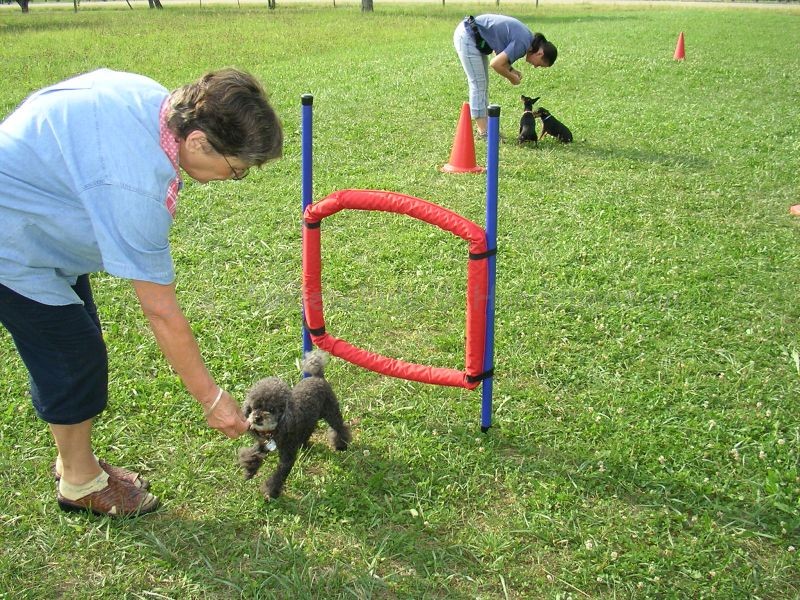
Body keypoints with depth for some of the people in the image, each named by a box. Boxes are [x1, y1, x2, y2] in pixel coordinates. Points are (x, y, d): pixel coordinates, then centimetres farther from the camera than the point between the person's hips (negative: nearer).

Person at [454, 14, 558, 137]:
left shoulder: (527, 37, 8)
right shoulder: (523, 43, -21)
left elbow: (500, 55, 17)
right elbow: (495, 64, -24)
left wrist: (511, 70, 3)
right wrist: (512, 77, -8)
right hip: (467, 36, -10)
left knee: (483, 84, 11)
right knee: (478, 84, -7)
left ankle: (483, 127, 15)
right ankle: (483, 132, -4)